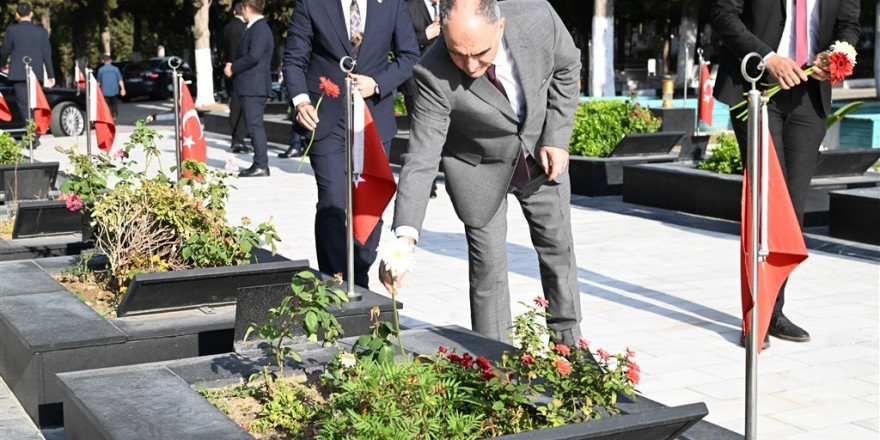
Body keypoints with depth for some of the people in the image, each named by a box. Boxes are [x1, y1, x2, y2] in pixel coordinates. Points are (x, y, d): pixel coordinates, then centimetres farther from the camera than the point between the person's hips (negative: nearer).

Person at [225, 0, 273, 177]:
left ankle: (261, 165, -7)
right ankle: (259, 164, 18)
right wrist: (234, 67, 9)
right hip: (250, 86, 10)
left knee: (255, 125, -9)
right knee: (255, 125, 13)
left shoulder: (260, 28, -15)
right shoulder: (254, 28, 17)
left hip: (254, 86, -10)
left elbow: (254, 56, -23)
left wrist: (233, 68, -13)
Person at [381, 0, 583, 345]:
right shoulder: (434, 75, -36)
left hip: (539, 151, 3)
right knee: (487, 263, 0)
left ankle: (568, 344, 33)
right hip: (478, 163, -3)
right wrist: (404, 236, -47)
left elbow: (566, 67, -8)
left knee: (558, 248, 14)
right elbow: (421, 160, -35)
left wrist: (556, 138, -13)